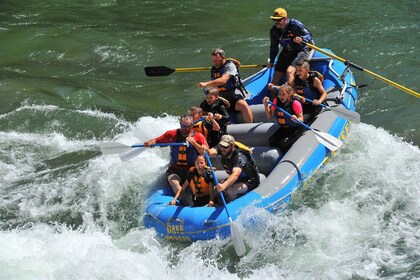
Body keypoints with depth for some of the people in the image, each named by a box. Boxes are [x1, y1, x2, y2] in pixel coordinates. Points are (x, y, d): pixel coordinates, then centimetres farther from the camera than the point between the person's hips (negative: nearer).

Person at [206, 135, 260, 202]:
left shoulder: (239, 157, -34)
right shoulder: (221, 150, -13)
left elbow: (235, 175, -51)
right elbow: (210, 152, -32)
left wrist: (224, 185, -69)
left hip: (250, 182, -8)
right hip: (237, 179, 8)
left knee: (229, 191, -30)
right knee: (216, 189, -8)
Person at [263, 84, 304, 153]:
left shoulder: (295, 103, -17)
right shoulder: (276, 101, -2)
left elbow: (301, 118, -15)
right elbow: (269, 117, 4)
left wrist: (296, 119, -39)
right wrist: (266, 105, -8)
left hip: (296, 129, -6)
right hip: (283, 128, 6)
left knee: (283, 144, -26)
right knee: (272, 141, -16)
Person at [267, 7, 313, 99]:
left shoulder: (295, 24, -22)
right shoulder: (274, 30, -6)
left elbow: (309, 36, -18)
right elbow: (274, 47, 9)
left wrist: (301, 39, -40)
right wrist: (271, 61, 7)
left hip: (301, 51, -6)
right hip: (286, 53, 6)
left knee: (289, 71, -29)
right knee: (276, 76, 0)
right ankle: (273, 101, 13)